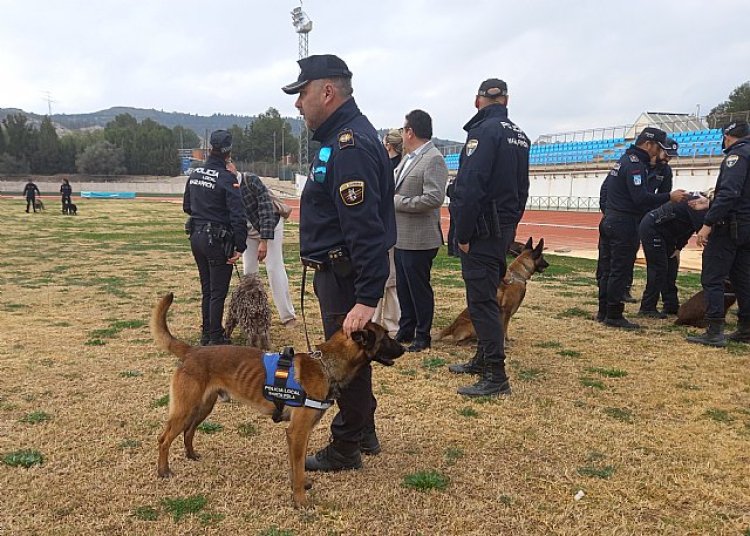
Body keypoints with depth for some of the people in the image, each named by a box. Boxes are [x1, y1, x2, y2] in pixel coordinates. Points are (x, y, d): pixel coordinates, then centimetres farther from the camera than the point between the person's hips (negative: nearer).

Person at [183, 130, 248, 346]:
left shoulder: (195, 174, 6)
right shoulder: (226, 178, -17)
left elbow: (186, 206, 17)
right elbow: (237, 215, -21)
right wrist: (240, 247, -18)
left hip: (196, 236, 7)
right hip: (217, 241, -7)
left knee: (206, 289, 18)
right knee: (218, 292, 3)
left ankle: (206, 333, 28)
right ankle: (215, 337, 11)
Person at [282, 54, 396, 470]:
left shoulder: (350, 146, -22)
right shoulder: (341, 136, 12)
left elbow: (365, 228, -29)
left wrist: (367, 297, -31)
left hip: (344, 273, -11)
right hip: (339, 268, 11)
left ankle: (345, 449, 20)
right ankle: (364, 431, 37)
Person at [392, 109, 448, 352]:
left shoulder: (434, 160, -15)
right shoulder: (407, 159, 12)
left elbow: (434, 198, -25)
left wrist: (398, 202, -18)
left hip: (419, 239, -9)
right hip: (401, 236, 9)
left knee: (419, 287, 4)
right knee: (403, 287, 17)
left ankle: (423, 336, 19)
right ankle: (405, 331, 31)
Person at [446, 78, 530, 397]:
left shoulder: (484, 131, -14)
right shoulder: (519, 135, 14)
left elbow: (471, 187, -22)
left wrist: (462, 234, -17)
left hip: (482, 231, -9)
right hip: (505, 229, 9)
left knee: (482, 301, -5)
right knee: (487, 296, 18)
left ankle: (496, 376, -2)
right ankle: (483, 359, 31)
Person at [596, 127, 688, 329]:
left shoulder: (625, 160, 17)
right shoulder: (635, 164, -14)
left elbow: (606, 187, 23)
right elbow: (641, 198, -24)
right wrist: (669, 197, -21)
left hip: (609, 220, 10)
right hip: (624, 224, -10)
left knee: (607, 268, 12)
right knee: (620, 270, -5)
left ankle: (604, 310, 19)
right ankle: (614, 315, -1)